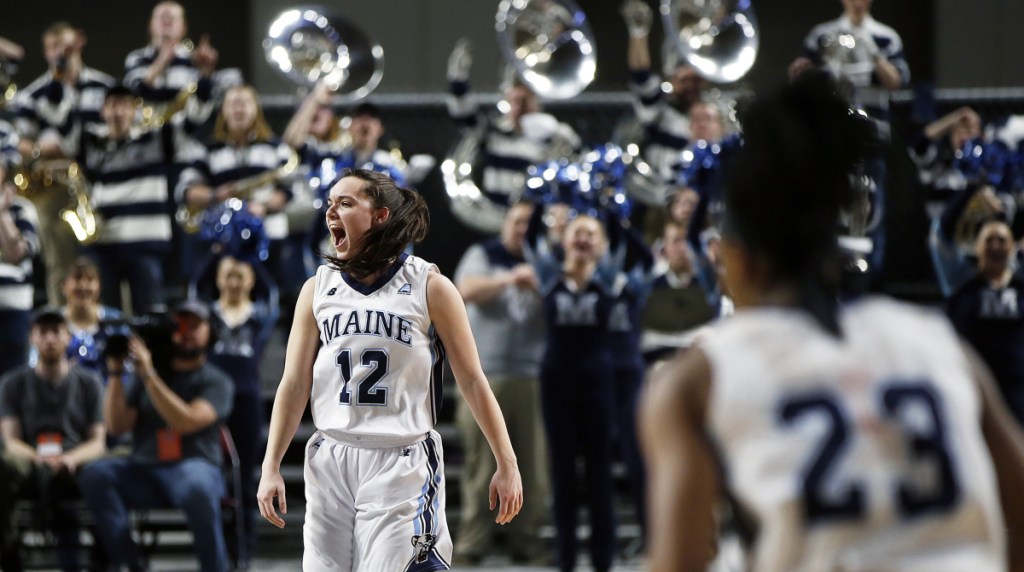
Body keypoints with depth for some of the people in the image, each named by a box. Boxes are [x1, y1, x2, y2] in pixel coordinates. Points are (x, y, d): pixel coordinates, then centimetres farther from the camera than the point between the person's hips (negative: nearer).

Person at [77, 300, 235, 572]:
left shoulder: (216, 382, 6)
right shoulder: (143, 375, 16)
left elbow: (187, 421, -13)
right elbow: (117, 425, 6)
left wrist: (148, 375, -17)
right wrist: (116, 373, -4)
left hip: (193, 466, -4)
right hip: (143, 470, 4)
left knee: (197, 488, -40)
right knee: (95, 475, -26)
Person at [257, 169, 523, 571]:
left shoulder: (429, 287, -1)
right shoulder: (318, 289, 9)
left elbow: (472, 381, 1)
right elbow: (294, 385, 9)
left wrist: (506, 465, 1)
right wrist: (271, 467, 3)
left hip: (402, 468, -4)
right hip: (331, 463, 4)